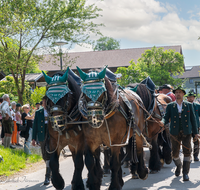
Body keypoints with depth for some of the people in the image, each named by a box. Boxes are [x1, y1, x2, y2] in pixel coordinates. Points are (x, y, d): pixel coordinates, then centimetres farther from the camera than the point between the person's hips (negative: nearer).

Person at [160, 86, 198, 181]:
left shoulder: (189, 105, 7)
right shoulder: (170, 106, 5)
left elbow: (193, 119, 8)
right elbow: (166, 117, 0)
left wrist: (195, 132, 5)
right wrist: (163, 122, -24)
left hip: (186, 132, 0)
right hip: (175, 133, 0)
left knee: (187, 152, -8)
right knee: (175, 153, 6)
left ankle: (185, 173, 0)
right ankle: (178, 165, 36)